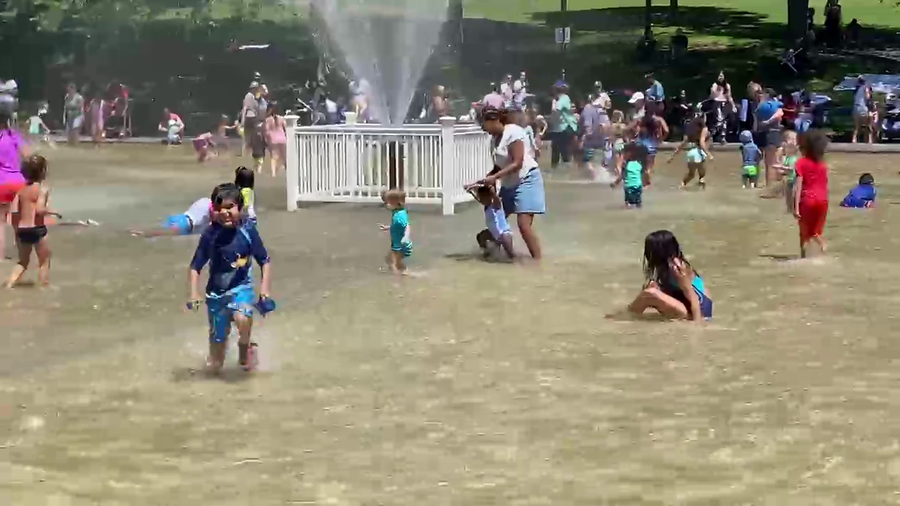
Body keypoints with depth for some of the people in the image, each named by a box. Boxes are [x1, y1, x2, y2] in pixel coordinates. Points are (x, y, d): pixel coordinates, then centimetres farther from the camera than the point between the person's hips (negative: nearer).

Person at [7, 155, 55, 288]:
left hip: (22, 230, 6)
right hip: (37, 229, -6)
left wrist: (17, 231, 15)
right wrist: (51, 211, -9)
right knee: (44, 261, 9)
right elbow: (39, 209, -26)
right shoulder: (42, 189, -10)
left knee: (23, 261, 20)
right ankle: (45, 287, 10)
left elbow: (15, 212, 6)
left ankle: (9, 285, 9)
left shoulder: (21, 189, 7)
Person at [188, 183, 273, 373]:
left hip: (241, 287, -1)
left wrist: (264, 288, -11)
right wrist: (194, 293, -14)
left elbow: (265, 261, -2)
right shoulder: (210, 235, -12)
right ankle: (215, 361, 44)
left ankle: (245, 345, 2)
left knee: (242, 318, -32)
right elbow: (195, 267, -4)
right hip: (216, 292, 2)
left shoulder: (248, 232, -12)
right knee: (218, 337, 9)